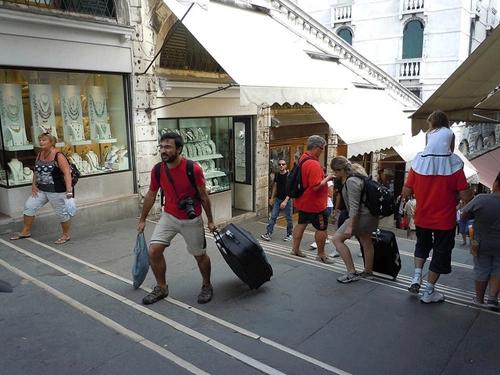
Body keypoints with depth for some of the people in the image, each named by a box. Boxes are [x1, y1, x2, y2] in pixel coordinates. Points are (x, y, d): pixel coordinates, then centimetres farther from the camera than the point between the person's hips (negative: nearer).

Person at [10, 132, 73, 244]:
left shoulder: (58, 156, -16)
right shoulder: (40, 154, 6)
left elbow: (67, 173, -22)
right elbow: (36, 170, 17)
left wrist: (69, 190, -29)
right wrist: (34, 185, 7)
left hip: (56, 191, -7)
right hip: (41, 189, 7)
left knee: (61, 212, 4)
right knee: (29, 206, 7)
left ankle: (66, 235, 21)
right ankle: (26, 231, 24)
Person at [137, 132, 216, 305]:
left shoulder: (194, 169, -23)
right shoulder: (157, 170, -11)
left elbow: (204, 197, -10)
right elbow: (150, 196, 6)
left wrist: (210, 221, -3)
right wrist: (142, 220, 13)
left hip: (192, 220, -3)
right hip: (169, 217, 3)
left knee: (200, 255, 8)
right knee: (154, 250, -7)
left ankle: (207, 286, 35)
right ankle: (161, 288, 16)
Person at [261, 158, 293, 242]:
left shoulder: (289, 175, -15)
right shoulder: (277, 175, 3)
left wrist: (285, 201, -23)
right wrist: (272, 198, 13)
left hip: (287, 200, -5)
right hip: (277, 199, 5)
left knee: (288, 218, 7)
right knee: (273, 216, 2)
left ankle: (289, 234, 23)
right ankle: (268, 233, 4)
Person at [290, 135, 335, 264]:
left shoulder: (302, 158, 4)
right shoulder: (313, 164, -26)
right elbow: (316, 186, -29)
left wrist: (321, 175, 11)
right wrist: (327, 178, -15)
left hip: (303, 200, 10)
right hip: (314, 203, -9)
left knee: (301, 223, 20)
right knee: (322, 228, 4)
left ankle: (295, 249, 30)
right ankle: (321, 255, 15)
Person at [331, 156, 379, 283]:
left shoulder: (351, 181, -22)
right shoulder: (356, 175, 8)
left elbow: (354, 206, -26)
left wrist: (349, 226, -27)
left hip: (362, 216, -11)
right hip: (369, 215, 11)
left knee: (337, 238, -8)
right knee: (366, 243, 20)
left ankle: (352, 273, -5)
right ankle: (368, 272, 35)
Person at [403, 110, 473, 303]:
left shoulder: (418, 161, -10)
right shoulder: (454, 163, -15)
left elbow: (406, 192, -6)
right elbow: (466, 197, -16)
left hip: (422, 217, 2)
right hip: (445, 220, -2)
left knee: (422, 244, 28)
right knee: (440, 252, 13)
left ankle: (417, 277, 15)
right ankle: (429, 292, 20)